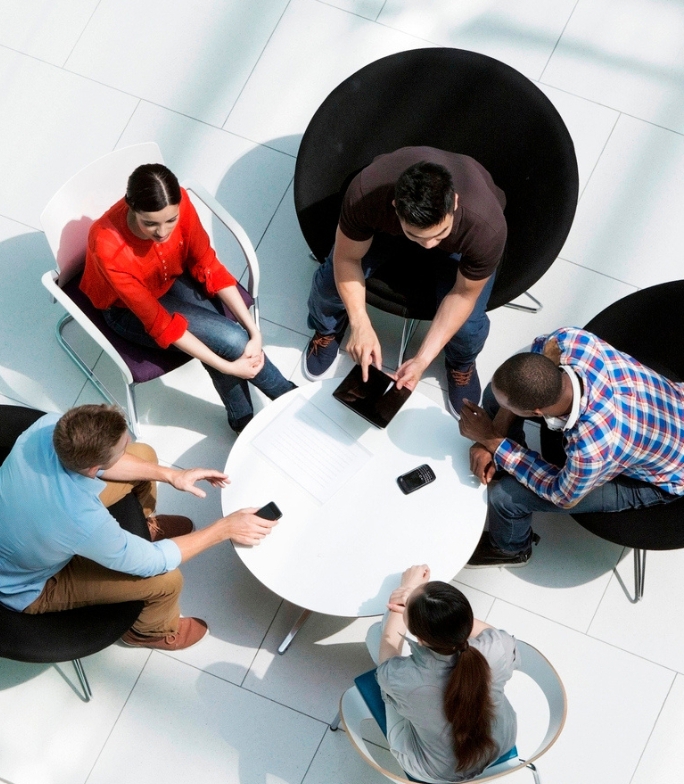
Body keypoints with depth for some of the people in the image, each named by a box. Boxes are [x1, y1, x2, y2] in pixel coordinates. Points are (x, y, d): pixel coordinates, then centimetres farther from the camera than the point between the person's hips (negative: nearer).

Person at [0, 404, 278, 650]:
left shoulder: (50, 425, -28)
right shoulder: (82, 521, -44)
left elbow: (96, 456, -5)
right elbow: (154, 562, -27)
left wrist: (170, 475, -9)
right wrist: (225, 528, -20)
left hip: (23, 514, 6)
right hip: (29, 590, -6)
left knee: (143, 454, 3)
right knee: (167, 579, -14)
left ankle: (141, 525, 35)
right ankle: (152, 631, 23)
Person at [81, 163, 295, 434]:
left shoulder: (179, 204, -28)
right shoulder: (108, 247, -39)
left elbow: (207, 266, -15)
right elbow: (158, 322, -31)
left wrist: (253, 330, -22)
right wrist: (227, 367, -32)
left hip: (171, 278, 4)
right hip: (128, 308, -4)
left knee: (217, 340, -22)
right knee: (229, 339, -21)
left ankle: (243, 420, 3)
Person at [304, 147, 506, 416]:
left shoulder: (486, 227, -44)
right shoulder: (366, 193, -43)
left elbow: (463, 295, -26)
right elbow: (346, 259, -26)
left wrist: (423, 359, -28)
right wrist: (361, 325, -37)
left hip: (458, 246, -1)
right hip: (385, 223, 1)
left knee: (468, 324, -20)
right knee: (332, 278, -17)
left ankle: (462, 364, 20)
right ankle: (328, 331, 21)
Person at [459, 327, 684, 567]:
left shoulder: (592, 447, -46)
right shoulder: (567, 342, -32)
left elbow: (564, 496, -22)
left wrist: (491, 440, -20)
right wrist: (494, 434, -14)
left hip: (659, 478, -6)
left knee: (504, 495, -10)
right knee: (496, 396, 1)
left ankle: (510, 549, 28)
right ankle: (514, 467, 32)